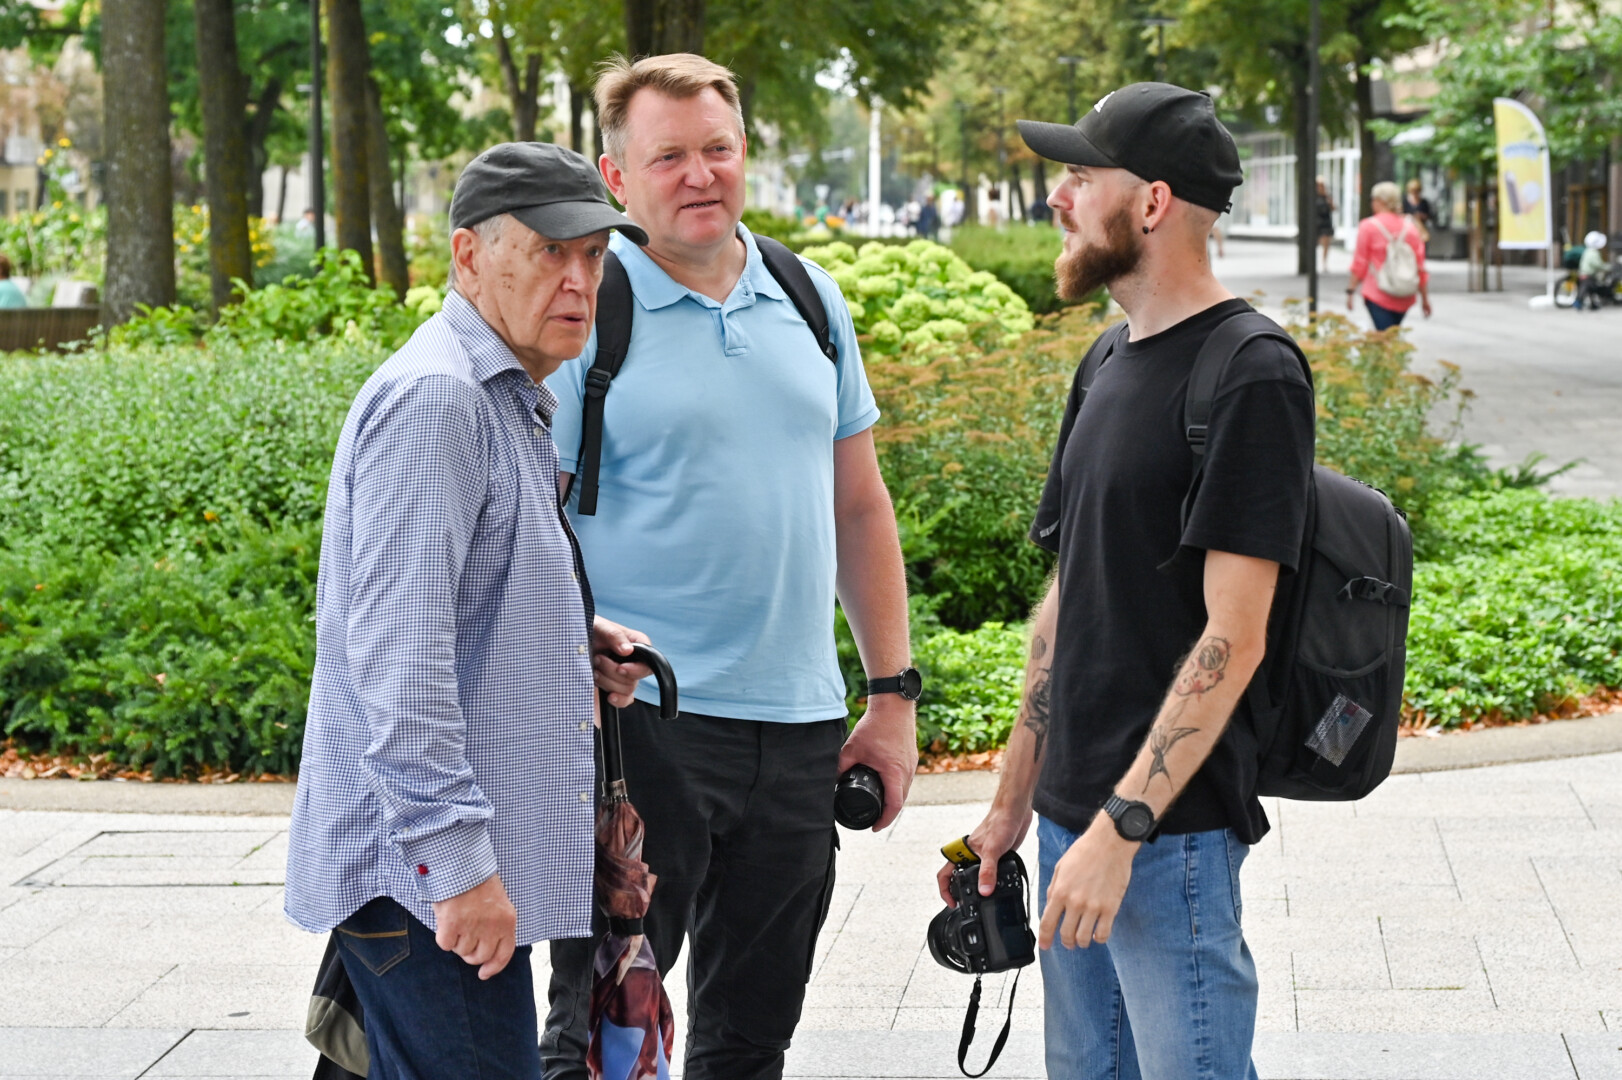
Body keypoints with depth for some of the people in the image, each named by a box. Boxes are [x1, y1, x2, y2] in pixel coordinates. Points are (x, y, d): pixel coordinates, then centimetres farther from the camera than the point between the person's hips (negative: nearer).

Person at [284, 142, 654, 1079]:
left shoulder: (509, 403, 17)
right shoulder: (433, 397, -16)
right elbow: (397, 648, -23)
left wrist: (576, 641, 8)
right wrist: (456, 858, -25)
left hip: (461, 862, 10)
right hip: (422, 864, -10)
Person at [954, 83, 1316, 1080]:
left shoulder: (1251, 378, -14)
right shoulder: (1110, 368, 14)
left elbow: (1231, 640, -19)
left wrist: (1121, 828, -21)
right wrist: (1013, 805, 17)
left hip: (1171, 830, -8)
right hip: (1075, 815, 8)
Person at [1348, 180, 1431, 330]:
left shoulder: (1368, 226, -5)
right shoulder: (1410, 228, 6)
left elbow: (1359, 263, -4)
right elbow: (1420, 266, 8)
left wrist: (1350, 290, 4)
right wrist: (1425, 298, 14)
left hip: (1377, 295, -5)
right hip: (1404, 300, 5)